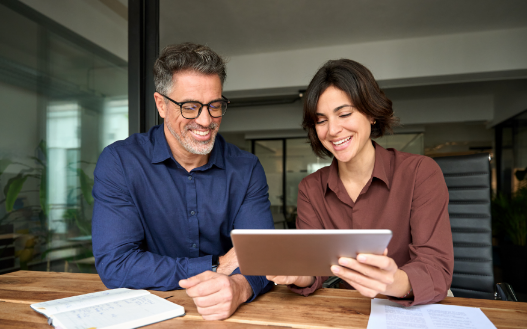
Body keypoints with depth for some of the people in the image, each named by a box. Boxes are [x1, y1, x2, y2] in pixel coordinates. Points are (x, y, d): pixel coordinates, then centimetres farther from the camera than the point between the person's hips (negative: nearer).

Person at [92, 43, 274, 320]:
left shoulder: (246, 169, -2)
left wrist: (239, 286, -33)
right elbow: (114, 265, -16)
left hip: (230, 315, 3)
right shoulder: (118, 163, -9)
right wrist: (217, 266, -16)